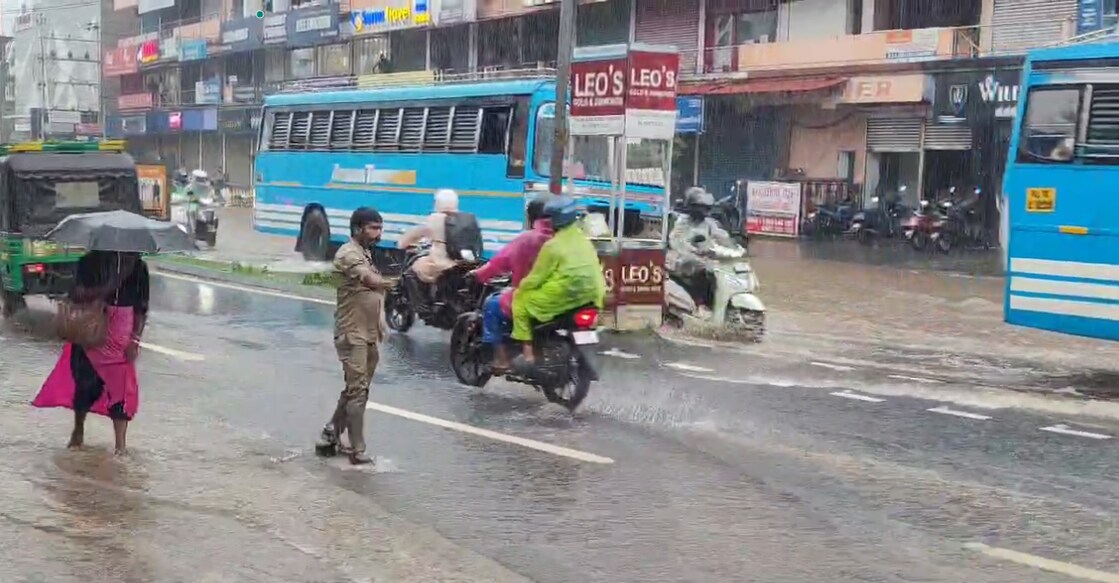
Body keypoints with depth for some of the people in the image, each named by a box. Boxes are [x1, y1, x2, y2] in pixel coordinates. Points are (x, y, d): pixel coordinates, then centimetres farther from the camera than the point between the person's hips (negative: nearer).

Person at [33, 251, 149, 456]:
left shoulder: (137, 267, 0)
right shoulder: (90, 262, -3)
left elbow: (141, 308, 2)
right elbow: (76, 295, -12)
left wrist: (135, 339, -7)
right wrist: (103, 290, -26)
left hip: (122, 338, 0)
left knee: (121, 387, -5)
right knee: (84, 383, 6)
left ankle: (121, 444, -2)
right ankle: (78, 431, 31)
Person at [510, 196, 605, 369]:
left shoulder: (553, 246, -11)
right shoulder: (584, 241, 14)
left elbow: (537, 277, -7)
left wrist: (520, 288, 10)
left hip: (563, 295, -8)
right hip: (589, 294, 8)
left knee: (521, 300, 5)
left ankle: (528, 355, -2)